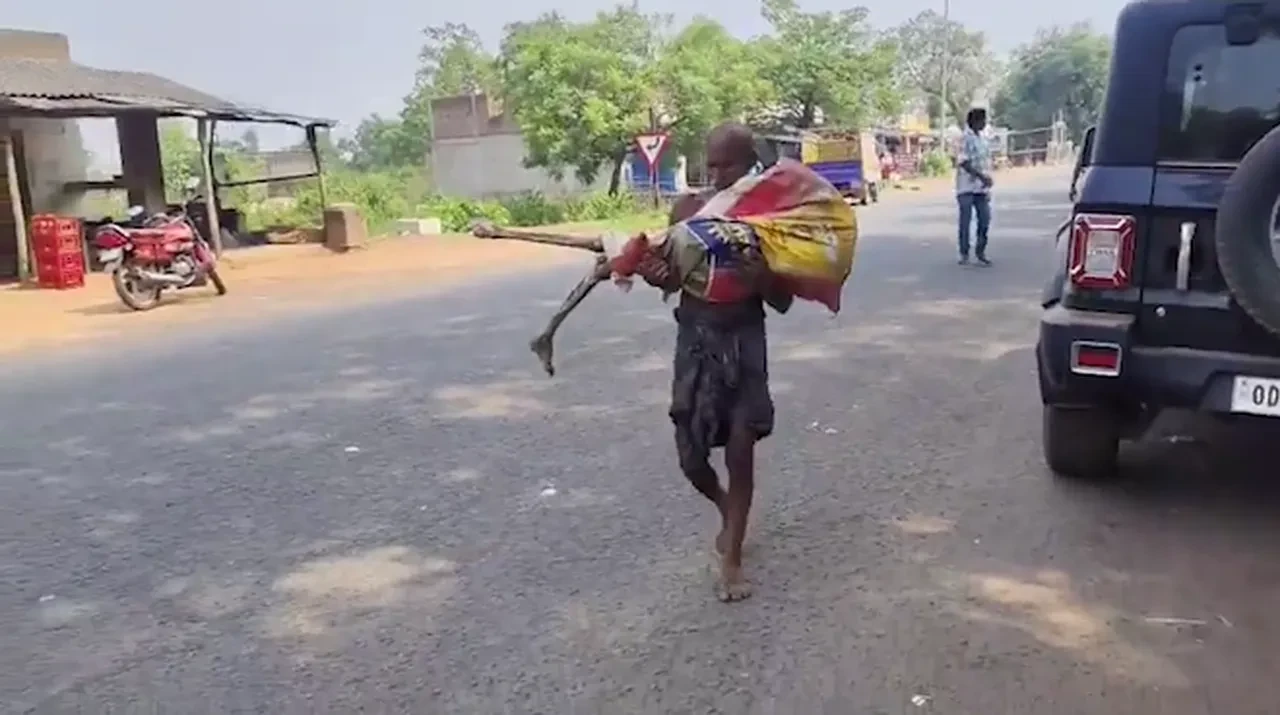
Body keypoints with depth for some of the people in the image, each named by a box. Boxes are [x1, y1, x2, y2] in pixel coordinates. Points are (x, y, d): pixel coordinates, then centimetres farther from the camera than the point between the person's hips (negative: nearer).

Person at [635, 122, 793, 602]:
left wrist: (759, 280, -26)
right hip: (695, 339, 2)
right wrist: (655, 275, -16)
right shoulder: (687, 209, -2)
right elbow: (674, 277, 8)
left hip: (744, 341, -2)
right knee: (691, 456, 5)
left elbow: (783, 301, -4)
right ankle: (727, 510, 40)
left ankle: (732, 558, 17)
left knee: (740, 450, -1)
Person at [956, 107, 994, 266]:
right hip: (967, 187, -7)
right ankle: (964, 254, 7)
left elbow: (986, 162, 18)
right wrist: (981, 176, -22)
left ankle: (980, 253, 12)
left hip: (981, 188, 7)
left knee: (985, 220, 3)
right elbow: (964, 163, -17)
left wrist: (987, 180, 16)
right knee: (965, 221, -1)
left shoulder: (982, 139, 14)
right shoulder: (966, 138, -10)